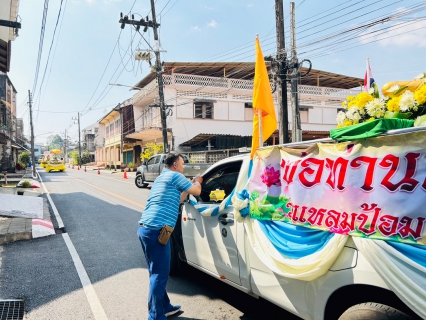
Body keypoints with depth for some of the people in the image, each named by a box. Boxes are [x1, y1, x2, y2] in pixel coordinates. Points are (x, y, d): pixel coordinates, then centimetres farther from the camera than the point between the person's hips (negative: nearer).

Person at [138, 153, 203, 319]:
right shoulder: (175, 176, -3)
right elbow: (197, 191, 4)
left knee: (156, 272, 18)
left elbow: (177, 199, 33)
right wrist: (197, 182, 25)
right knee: (160, 275, -3)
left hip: (145, 228, 10)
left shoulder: (162, 178, 25)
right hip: (156, 231, -10)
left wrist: (191, 184, 32)